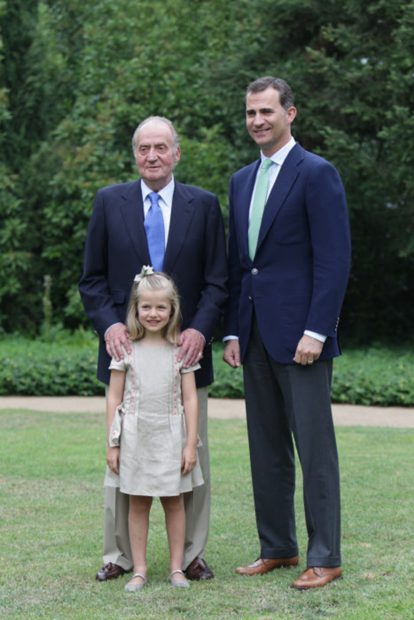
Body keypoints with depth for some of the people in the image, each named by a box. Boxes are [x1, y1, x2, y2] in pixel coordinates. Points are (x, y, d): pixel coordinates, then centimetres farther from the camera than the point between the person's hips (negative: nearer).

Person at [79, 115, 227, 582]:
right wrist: (109, 324, -10)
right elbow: (92, 278, 6)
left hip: (186, 349, 0)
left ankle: (191, 553, 14)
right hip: (126, 347, 0)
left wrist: (200, 329, -12)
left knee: (192, 452, 4)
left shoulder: (204, 205, 5)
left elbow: (217, 281, 3)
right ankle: (119, 553, 13)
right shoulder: (109, 202, 5)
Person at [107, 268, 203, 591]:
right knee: (138, 504, 6)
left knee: (174, 502, 6)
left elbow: (190, 399, 0)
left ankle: (177, 567, 13)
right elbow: (114, 398, 2)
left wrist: (191, 443, -4)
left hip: (171, 437, 0)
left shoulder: (180, 349, 0)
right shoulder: (126, 349, 0)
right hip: (136, 437, 0)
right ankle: (139, 569, 10)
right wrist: (112, 444, 0)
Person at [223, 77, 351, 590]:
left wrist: (316, 331, -18)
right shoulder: (242, 181, 16)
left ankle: (324, 557, 3)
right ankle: (277, 547, 19)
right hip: (255, 334, 7)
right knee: (266, 447, 11)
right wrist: (233, 331, 12)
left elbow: (334, 260, -12)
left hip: (299, 332, -7)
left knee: (314, 446, -3)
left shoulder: (317, 174, -6)